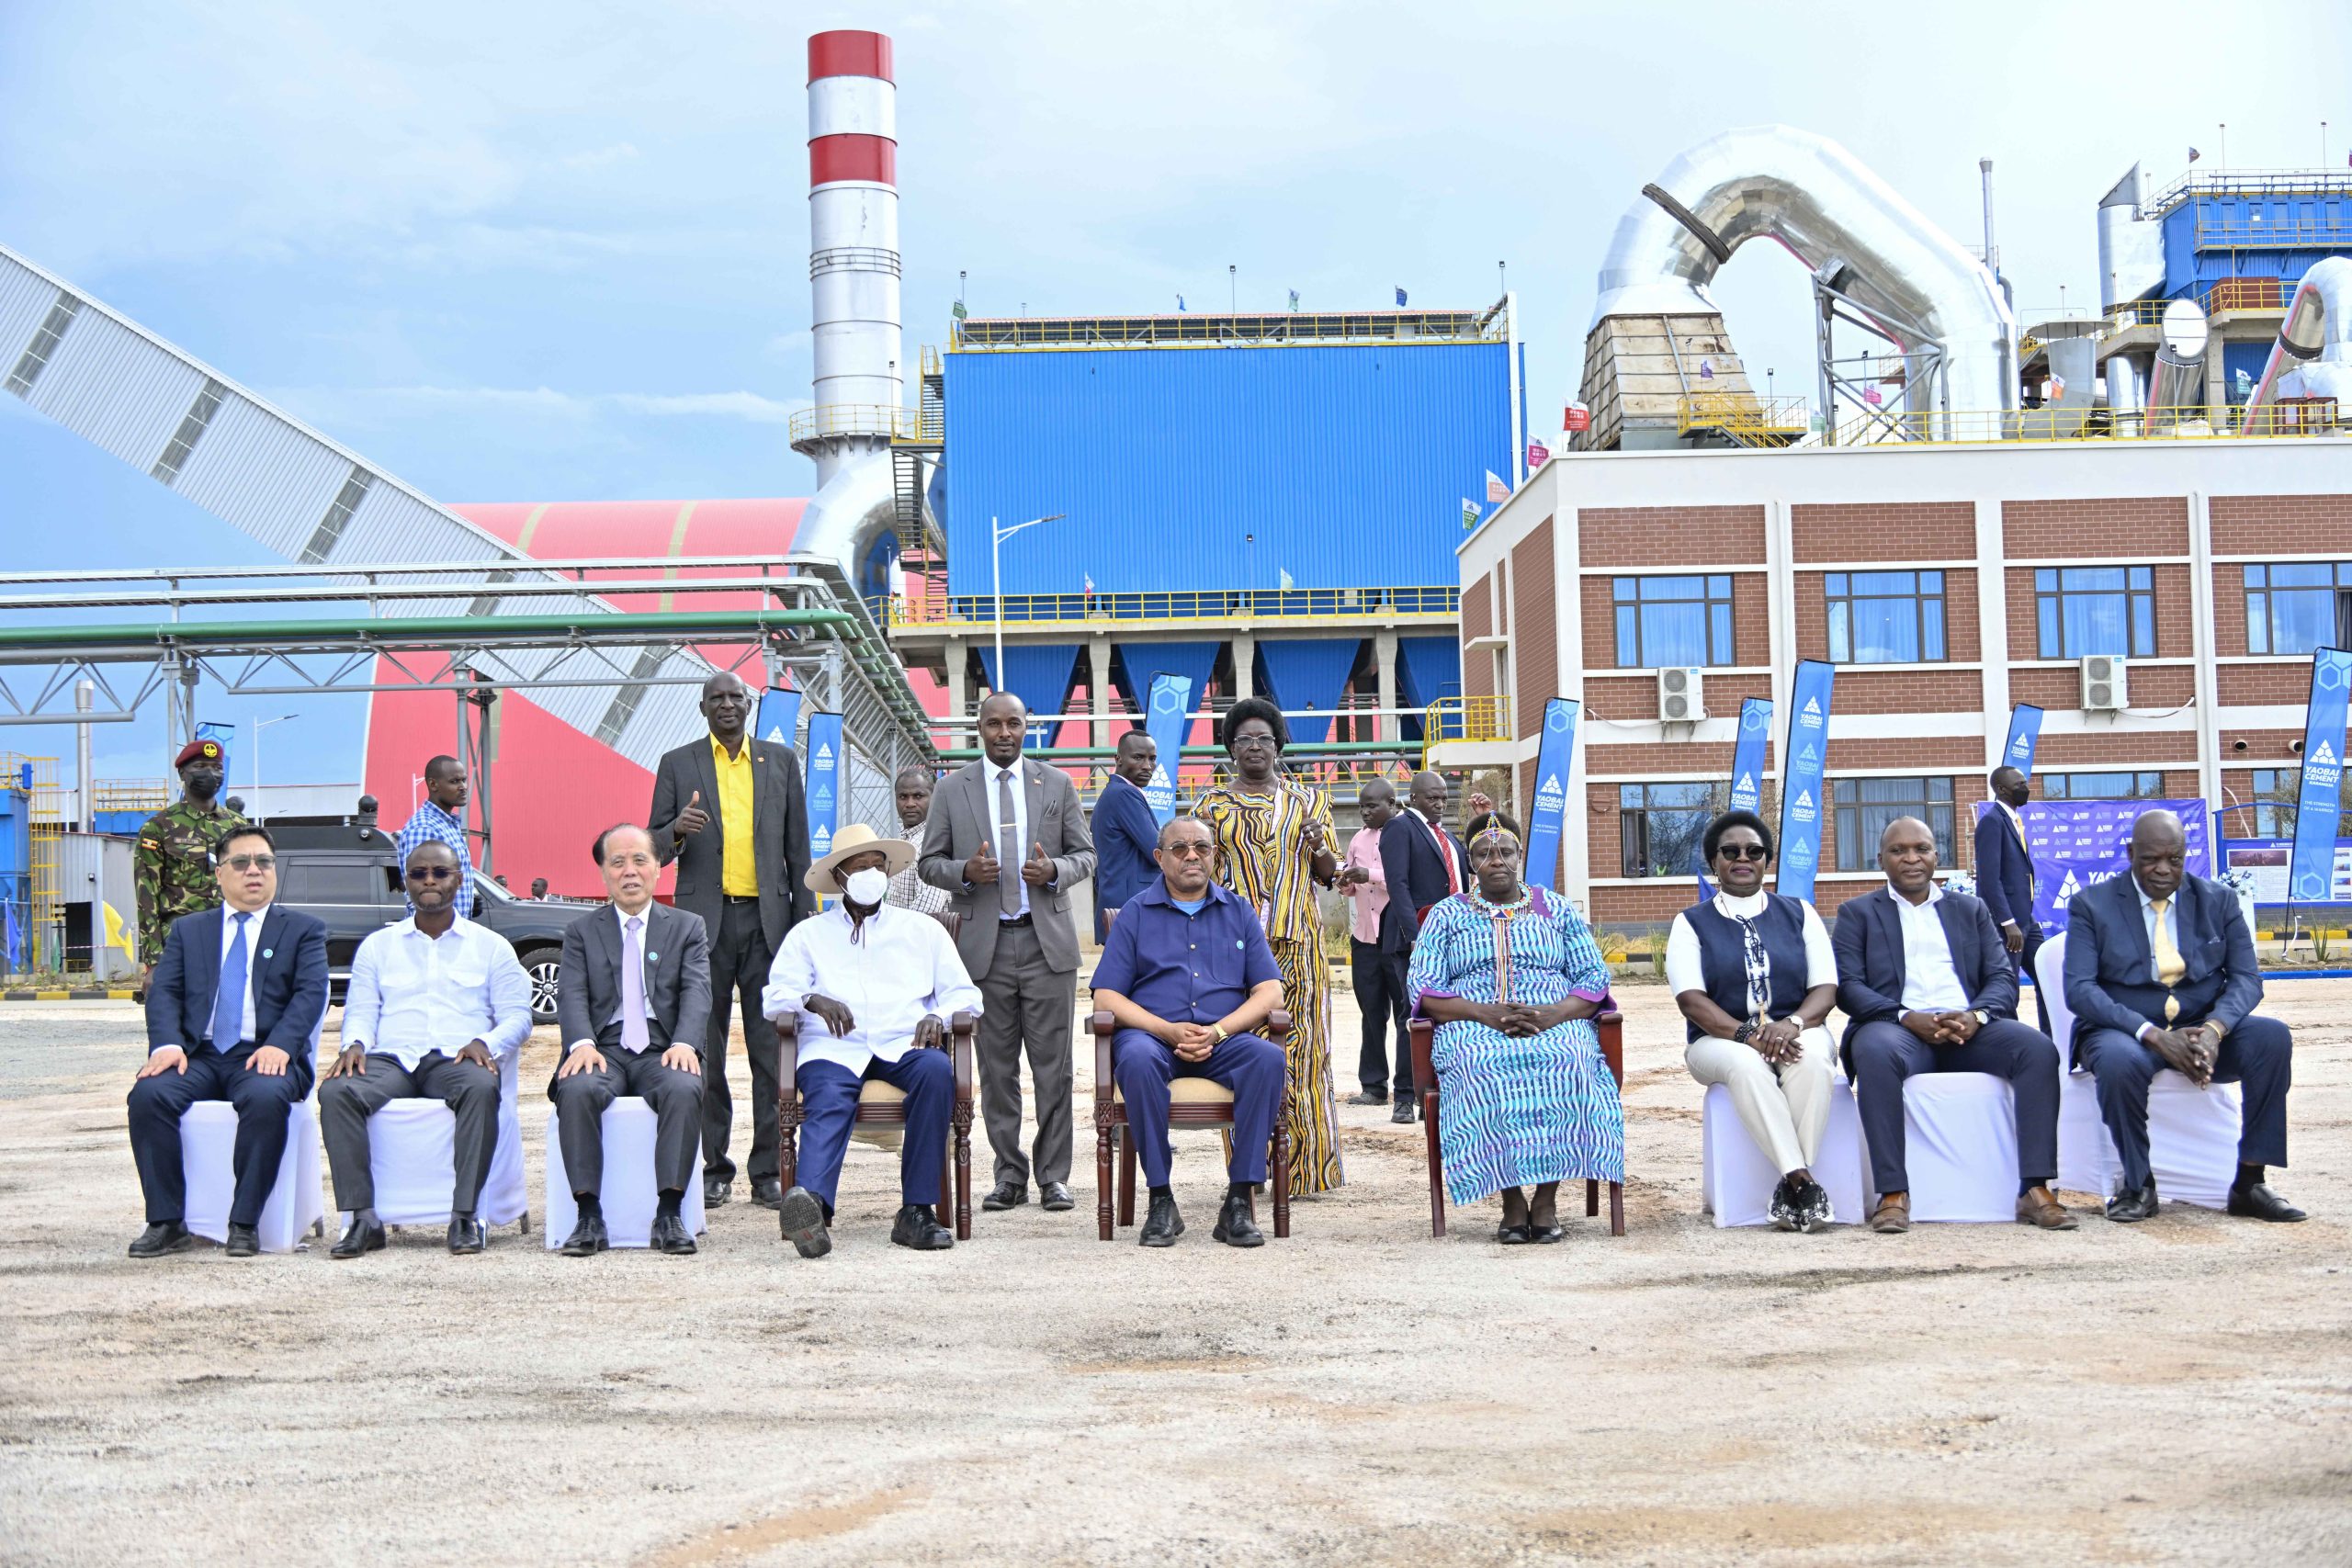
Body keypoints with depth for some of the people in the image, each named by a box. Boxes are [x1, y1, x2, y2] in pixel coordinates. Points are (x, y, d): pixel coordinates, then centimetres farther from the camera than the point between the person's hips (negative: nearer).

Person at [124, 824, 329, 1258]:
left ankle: (244, 1223, -26)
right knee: (148, 1094, -27)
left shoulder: (303, 930, 14)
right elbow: (163, 992, 9)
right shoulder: (188, 930, 21)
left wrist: (279, 1046, -19)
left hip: (264, 1056, -3)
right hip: (199, 1055, 3)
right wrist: (167, 1044, -13)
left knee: (266, 1097, -36)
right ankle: (167, 1223, -19)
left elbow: (311, 993, -1)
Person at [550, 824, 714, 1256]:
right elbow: (572, 995, 2)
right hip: (605, 1050, 1)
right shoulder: (581, 932, 18)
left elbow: (697, 992, 1)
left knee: (684, 1088, -34)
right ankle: (589, 1215, -29)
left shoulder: (687, 927, 17)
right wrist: (582, 1043, -20)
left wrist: (684, 1044, -19)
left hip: (663, 1051, 0)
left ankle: (669, 1213, -30)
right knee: (577, 1090, -33)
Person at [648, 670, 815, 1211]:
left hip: (766, 919, 1)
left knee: (773, 1050, 0)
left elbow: (798, 847, 12)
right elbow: (654, 848, 7)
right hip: (704, 920, -1)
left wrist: (805, 918, 6)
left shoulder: (781, 760, 11)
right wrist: (677, 829, -16)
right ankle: (713, 1168, 11)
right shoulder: (677, 764, 7)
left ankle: (769, 1170, 6)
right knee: (705, 1051, 3)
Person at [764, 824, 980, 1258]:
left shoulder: (923, 929, 26)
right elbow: (774, 996, 10)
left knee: (937, 1070, -34)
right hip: (834, 1048, -1)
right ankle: (811, 1206, -61)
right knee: (828, 1102, -34)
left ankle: (917, 1210, -35)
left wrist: (938, 1016, -6)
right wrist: (811, 1000, -13)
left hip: (904, 1046, 1)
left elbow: (965, 994, 18)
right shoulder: (808, 934, 24)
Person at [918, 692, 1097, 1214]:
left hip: (1047, 941, 0)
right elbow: (930, 862, 9)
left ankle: (1053, 1177, 7)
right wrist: (965, 872, -12)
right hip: (984, 944, 0)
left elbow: (1085, 854, 11)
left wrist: (1055, 871, -11)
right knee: (996, 1068, 4)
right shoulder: (952, 788, 8)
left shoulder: (1057, 784, 9)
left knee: (1053, 1066, -1)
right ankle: (1009, 1176, 11)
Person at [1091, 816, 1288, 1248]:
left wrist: (1216, 1032, -10)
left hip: (1224, 1039, 1)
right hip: (1152, 1034, -1)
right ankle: (1161, 1200, -28)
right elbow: (1107, 997, 3)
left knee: (1269, 1058, -31)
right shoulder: (1136, 913, 11)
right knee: (1137, 1059, -37)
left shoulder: (1238, 913, 16)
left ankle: (1239, 1201, -28)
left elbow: (1269, 991, 7)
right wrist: (1168, 1030, -13)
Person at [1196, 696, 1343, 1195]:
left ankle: (1305, 1167, 2)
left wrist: (1318, 848, -7)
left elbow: (1328, 874, 12)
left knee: (1299, 1045, -4)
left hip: (1296, 942, 0)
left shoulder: (1307, 801, 12)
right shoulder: (1212, 806, 11)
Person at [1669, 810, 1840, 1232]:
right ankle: (1802, 1181, -39)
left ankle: (1791, 1189, -33)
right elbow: (1691, 999, -4)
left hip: (1795, 1034, 1)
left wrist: (1791, 1024, -18)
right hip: (1720, 1040, -1)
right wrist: (1747, 1033, -21)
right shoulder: (1691, 924, 10)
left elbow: (1826, 988, 5)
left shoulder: (1799, 914, 15)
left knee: (1811, 1059, -35)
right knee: (1746, 1064, -37)